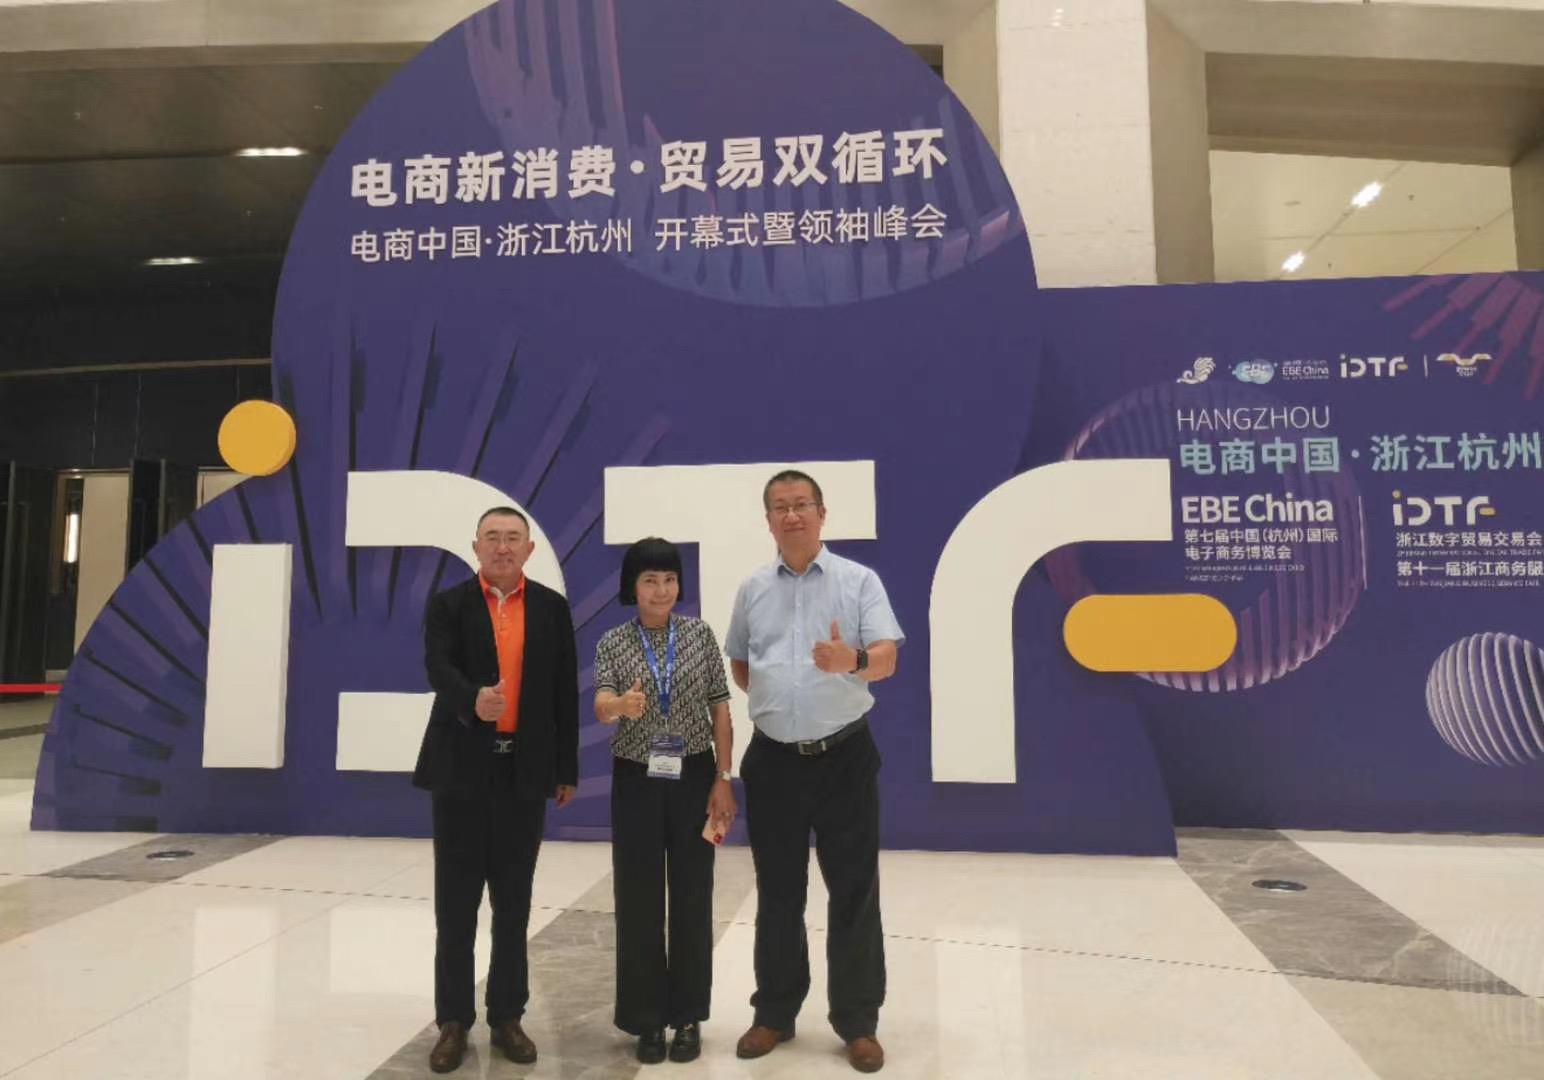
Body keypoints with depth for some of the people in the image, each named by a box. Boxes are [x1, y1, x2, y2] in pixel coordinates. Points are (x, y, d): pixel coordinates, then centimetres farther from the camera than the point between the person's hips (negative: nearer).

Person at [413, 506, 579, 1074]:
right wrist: (473, 700, -38)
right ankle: (453, 1020, 19)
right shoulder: (447, 604, 1)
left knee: (514, 900, 10)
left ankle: (507, 1016, 22)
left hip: (525, 770, 1)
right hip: (462, 767, -1)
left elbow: (564, 691, 5)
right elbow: (438, 667, -17)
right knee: (456, 901, 6)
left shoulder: (552, 607, 5)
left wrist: (567, 768, 4)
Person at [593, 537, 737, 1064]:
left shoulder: (700, 633, 0)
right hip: (636, 782, 0)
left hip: (693, 777, 0)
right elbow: (600, 706, -15)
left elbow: (720, 709, 1)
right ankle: (648, 1018, 21)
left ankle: (687, 1015, 22)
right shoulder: (612, 642, -1)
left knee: (692, 896, 7)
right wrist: (622, 705, -39)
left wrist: (723, 779, -4)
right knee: (639, 900, 5)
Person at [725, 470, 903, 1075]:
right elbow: (737, 662, 20)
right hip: (773, 760, 3)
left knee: (853, 893, 5)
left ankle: (858, 1022, 20)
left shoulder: (859, 581, -3)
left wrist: (853, 660, -35)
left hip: (844, 756, -2)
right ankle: (775, 1012, 28)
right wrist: (770, 698, 6)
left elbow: (886, 660, -14)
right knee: (777, 894, 13)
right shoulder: (753, 590, 7)